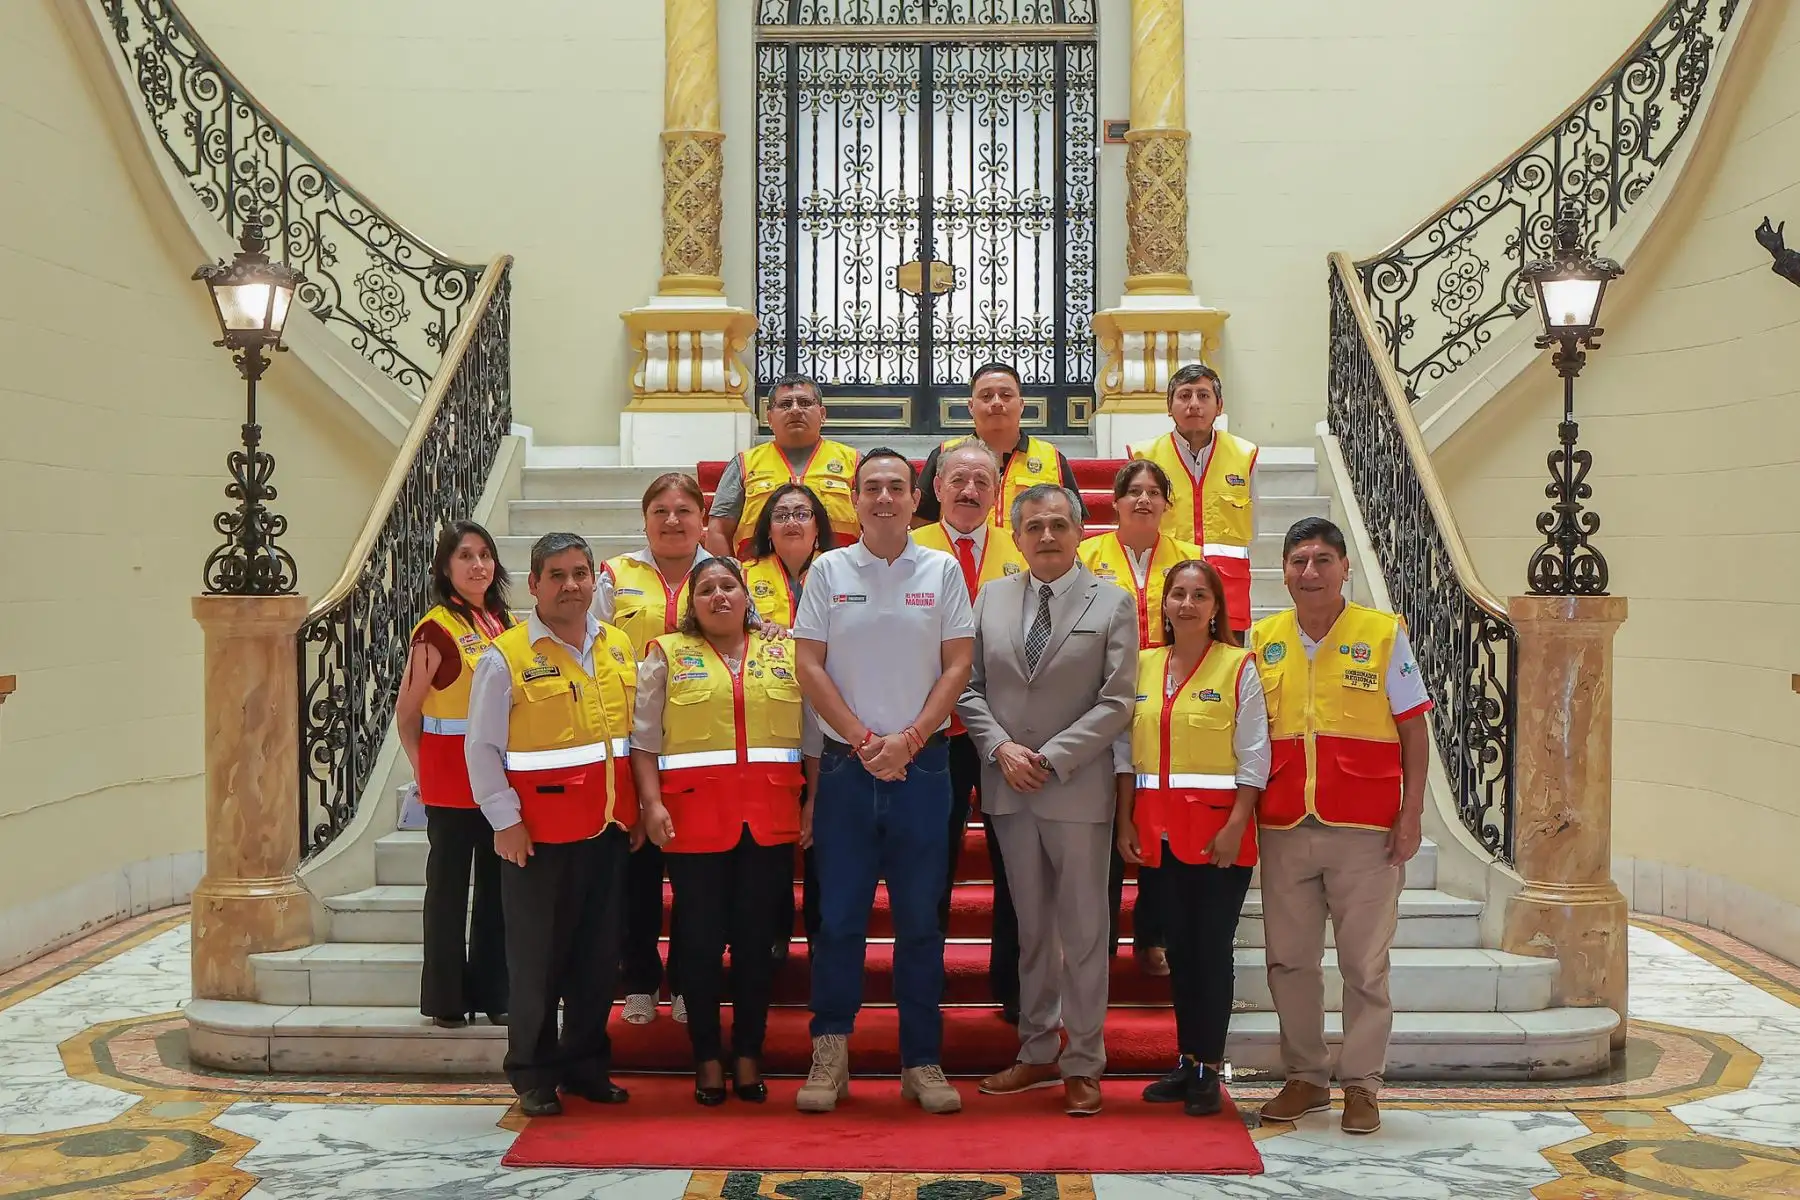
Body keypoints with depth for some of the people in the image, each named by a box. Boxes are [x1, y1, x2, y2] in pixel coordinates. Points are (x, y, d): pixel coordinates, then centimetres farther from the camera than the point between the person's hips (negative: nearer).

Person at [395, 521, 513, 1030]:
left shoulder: (505, 622, 9)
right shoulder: (436, 630, -10)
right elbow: (406, 714, -7)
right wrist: (423, 773, -8)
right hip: (451, 777, -6)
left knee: (497, 883, 11)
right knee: (449, 886, 4)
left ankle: (491, 992, 21)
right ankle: (447, 1000, 14)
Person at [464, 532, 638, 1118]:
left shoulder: (619, 647, 9)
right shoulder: (505, 657, -7)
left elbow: (639, 731, 16)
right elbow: (482, 749, -6)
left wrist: (639, 806, 12)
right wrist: (505, 820, -10)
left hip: (609, 826, 5)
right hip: (540, 832, -5)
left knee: (600, 953, 12)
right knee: (538, 957, 3)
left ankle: (586, 1064, 25)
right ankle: (533, 1075, 16)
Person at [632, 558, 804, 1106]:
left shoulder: (785, 653, 11)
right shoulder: (667, 655, 7)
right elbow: (643, 739, 3)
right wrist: (652, 804, -7)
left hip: (770, 817, 2)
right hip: (695, 816, -1)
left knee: (757, 938, 6)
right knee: (701, 940, 3)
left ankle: (748, 1056, 17)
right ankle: (707, 1060, 15)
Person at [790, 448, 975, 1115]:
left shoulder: (942, 572, 5)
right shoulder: (828, 571, 5)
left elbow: (958, 665, 2)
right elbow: (810, 666, 1)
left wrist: (908, 740, -9)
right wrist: (863, 740, -7)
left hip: (922, 765, 0)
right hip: (846, 765, 0)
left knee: (920, 919, 5)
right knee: (838, 916, 3)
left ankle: (922, 1061, 14)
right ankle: (830, 1053, 14)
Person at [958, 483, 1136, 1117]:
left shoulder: (1113, 605, -2)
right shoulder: (990, 598, 9)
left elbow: (1116, 703, -7)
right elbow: (969, 688, 8)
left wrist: (1049, 758, -13)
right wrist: (1002, 748, -8)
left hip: (1078, 790, -3)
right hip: (1010, 789, 3)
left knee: (1083, 931, 3)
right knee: (1031, 929, 13)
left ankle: (1083, 1065, 13)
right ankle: (1038, 1053, 23)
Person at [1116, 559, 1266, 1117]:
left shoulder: (1238, 666, -3)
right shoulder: (1144, 665, 10)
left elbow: (1254, 756, -6)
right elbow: (1126, 749, 12)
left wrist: (1235, 825, -13)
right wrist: (1126, 820, 6)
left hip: (1218, 829, -4)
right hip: (1160, 829, 4)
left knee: (1211, 947, 0)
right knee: (1177, 945, 10)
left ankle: (1209, 1069, 9)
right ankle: (1187, 1061, 20)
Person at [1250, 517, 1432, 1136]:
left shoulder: (1384, 634, 0)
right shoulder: (1263, 639, 8)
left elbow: (1414, 730, 2)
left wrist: (1411, 814, -5)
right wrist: (1244, 813, 7)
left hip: (1365, 829, -3)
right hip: (1283, 828, 3)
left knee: (1365, 964, 2)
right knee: (1289, 959, 8)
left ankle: (1362, 1085, 13)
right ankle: (1305, 1077, 22)